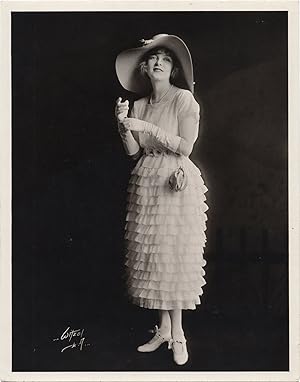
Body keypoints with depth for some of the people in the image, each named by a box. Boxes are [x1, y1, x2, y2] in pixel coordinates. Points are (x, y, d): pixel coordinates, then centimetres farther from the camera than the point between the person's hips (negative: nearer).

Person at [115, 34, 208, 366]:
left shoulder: (184, 98, -3)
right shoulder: (139, 104, 12)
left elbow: (186, 146, -11)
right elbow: (133, 151, 8)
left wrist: (147, 127, -14)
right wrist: (124, 125, -8)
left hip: (176, 182, -5)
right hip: (145, 182, 5)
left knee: (174, 255, -4)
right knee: (150, 255, 5)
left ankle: (177, 333, 9)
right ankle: (163, 329, 17)